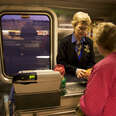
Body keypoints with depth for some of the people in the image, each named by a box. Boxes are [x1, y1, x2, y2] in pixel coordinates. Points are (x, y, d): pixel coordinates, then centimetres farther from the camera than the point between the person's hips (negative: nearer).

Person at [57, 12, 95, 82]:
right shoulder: (65, 41, 0)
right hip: (68, 78, -2)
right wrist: (75, 70, -15)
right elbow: (60, 62, -3)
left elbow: (92, 62, 10)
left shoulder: (89, 42, 8)